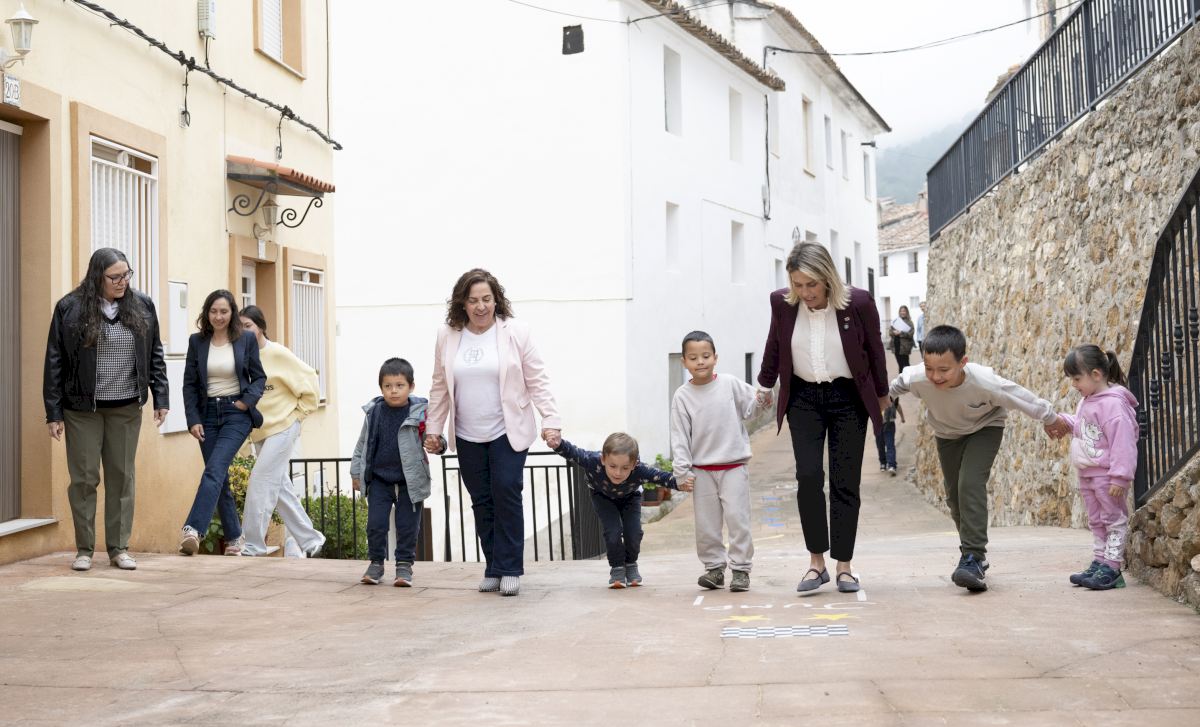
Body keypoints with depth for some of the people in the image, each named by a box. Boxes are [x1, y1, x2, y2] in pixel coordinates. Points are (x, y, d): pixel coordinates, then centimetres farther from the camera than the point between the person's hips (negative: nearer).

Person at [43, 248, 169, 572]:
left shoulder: (142, 307, 3)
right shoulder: (70, 308, -6)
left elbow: (155, 356, 9)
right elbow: (54, 363, -3)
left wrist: (161, 398, 4)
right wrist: (53, 413, -5)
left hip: (126, 408, 2)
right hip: (83, 409, -2)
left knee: (122, 477, 7)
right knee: (84, 478, 3)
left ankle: (119, 548, 15)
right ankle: (84, 549, 14)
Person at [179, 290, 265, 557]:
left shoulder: (246, 341, 1)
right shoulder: (197, 342, 5)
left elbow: (259, 377, 8)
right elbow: (189, 384, 6)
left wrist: (248, 400, -10)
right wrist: (193, 420, -2)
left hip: (236, 414, -3)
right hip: (207, 413, 3)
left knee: (214, 469, -19)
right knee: (219, 477, 6)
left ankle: (193, 530, -27)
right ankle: (234, 537, 18)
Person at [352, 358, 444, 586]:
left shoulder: (419, 413, -8)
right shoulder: (373, 413, 0)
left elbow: (431, 437, -5)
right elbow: (362, 444, 10)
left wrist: (438, 444, -29)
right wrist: (356, 471, 11)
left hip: (410, 481, -2)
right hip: (379, 479, 2)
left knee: (407, 525, 2)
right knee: (375, 524, 1)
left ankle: (404, 564, 15)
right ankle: (376, 562, 17)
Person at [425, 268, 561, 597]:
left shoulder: (515, 332, -4)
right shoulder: (447, 336, 5)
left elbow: (537, 381, -3)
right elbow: (440, 388, 12)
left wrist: (551, 420, -10)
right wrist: (433, 429, 12)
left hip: (507, 432, -3)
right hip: (467, 437, 3)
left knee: (506, 493, -11)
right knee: (481, 502, 6)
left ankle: (509, 569, -2)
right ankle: (493, 569, 16)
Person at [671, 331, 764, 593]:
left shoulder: (731, 384, -2)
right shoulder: (682, 396, -1)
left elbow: (750, 406, 6)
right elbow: (679, 435, -1)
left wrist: (762, 399, -17)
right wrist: (682, 470, -5)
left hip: (734, 465, -1)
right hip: (702, 470, 1)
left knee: (737, 517, -4)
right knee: (706, 523, 6)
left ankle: (740, 568, 6)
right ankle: (714, 567, 20)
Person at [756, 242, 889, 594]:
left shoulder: (858, 302, -15)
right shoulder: (782, 303, -10)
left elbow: (874, 350, 1)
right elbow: (774, 347, 11)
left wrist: (882, 394, 13)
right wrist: (765, 385, 24)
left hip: (848, 398, -1)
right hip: (803, 397, 1)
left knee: (845, 482, 0)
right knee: (808, 477, -10)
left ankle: (844, 565, 9)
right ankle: (816, 562, 1)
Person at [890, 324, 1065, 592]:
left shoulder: (984, 382, -40)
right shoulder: (918, 378, -34)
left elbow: (1021, 398, -22)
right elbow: (897, 384, -7)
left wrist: (1051, 420, -6)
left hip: (984, 429, -4)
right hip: (947, 432, 4)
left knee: (970, 484, -25)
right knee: (955, 495, 8)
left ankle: (973, 558, -24)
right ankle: (976, 554, 30)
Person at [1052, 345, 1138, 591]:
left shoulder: (1113, 403, -21)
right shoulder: (1087, 402, 9)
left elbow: (1122, 442, -24)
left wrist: (1119, 476, -25)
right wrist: (1065, 421, 5)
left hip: (1107, 475, -10)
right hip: (1087, 474, 10)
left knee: (1114, 519, -1)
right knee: (1096, 522, 14)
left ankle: (1111, 568, 0)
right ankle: (1099, 564, 21)